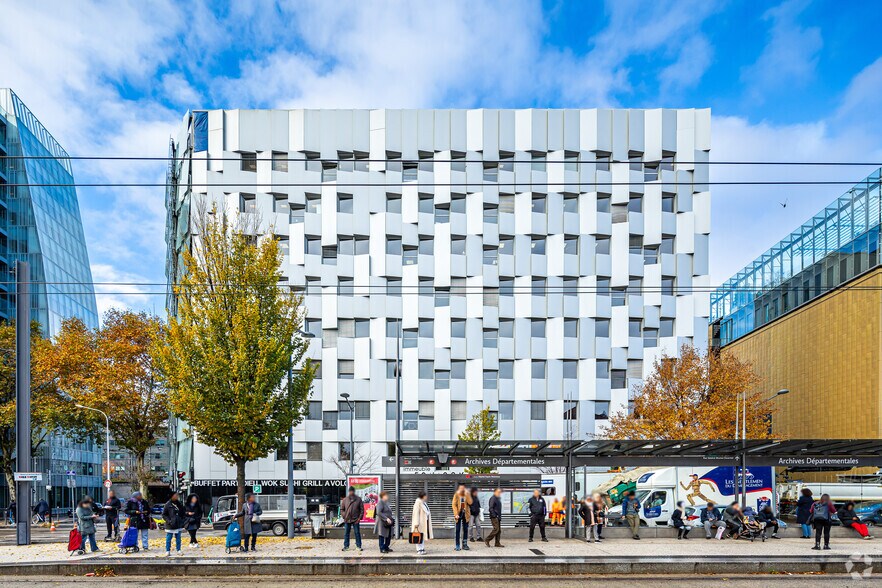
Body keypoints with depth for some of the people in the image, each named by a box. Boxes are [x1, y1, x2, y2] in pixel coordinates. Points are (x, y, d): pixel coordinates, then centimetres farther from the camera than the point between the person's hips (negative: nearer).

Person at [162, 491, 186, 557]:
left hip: (178, 525, 4)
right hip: (170, 526, -4)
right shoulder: (168, 504, -7)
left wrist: (183, 520, 3)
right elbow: (164, 515, -5)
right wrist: (168, 521, -15)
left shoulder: (179, 504, 8)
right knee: (168, 538, 2)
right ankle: (168, 551, 11)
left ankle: (178, 550, 17)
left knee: (178, 538, 9)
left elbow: (183, 514, 17)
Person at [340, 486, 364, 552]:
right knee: (346, 533, 7)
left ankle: (358, 546, 11)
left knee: (357, 533, 3)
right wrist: (344, 516, -4)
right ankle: (346, 546, 16)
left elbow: (362, 510, 2)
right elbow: (341, 509, 10)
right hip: (347, 520, 1)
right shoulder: (345, 500, 5)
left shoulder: (358, 500, 1)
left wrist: (359, 518, -6)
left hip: (356, 520, -1)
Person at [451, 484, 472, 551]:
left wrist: (467, 495, -16)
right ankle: (457, 545, 2)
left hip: (465, 514, 2)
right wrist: (456, 514, -15)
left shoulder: (467, 495, 5)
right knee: (457, 530, -2)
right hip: (459, 513, -2)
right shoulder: (456, 495, -1)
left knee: (465, 529, 5)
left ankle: (465, 544, 14)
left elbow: (470, 502, -9)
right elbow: (454, 504, -6)